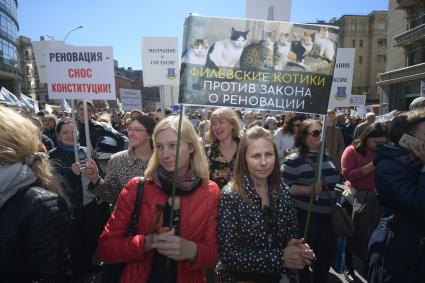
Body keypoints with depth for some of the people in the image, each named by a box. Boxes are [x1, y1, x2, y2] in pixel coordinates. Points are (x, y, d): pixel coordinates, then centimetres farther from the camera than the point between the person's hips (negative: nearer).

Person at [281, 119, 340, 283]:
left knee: (328, 253, 20)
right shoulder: (294, 160, -15)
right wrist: (308, 189, -23)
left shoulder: (326, 156, 9)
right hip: (305, 216, -7)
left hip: (327, 214, 7)